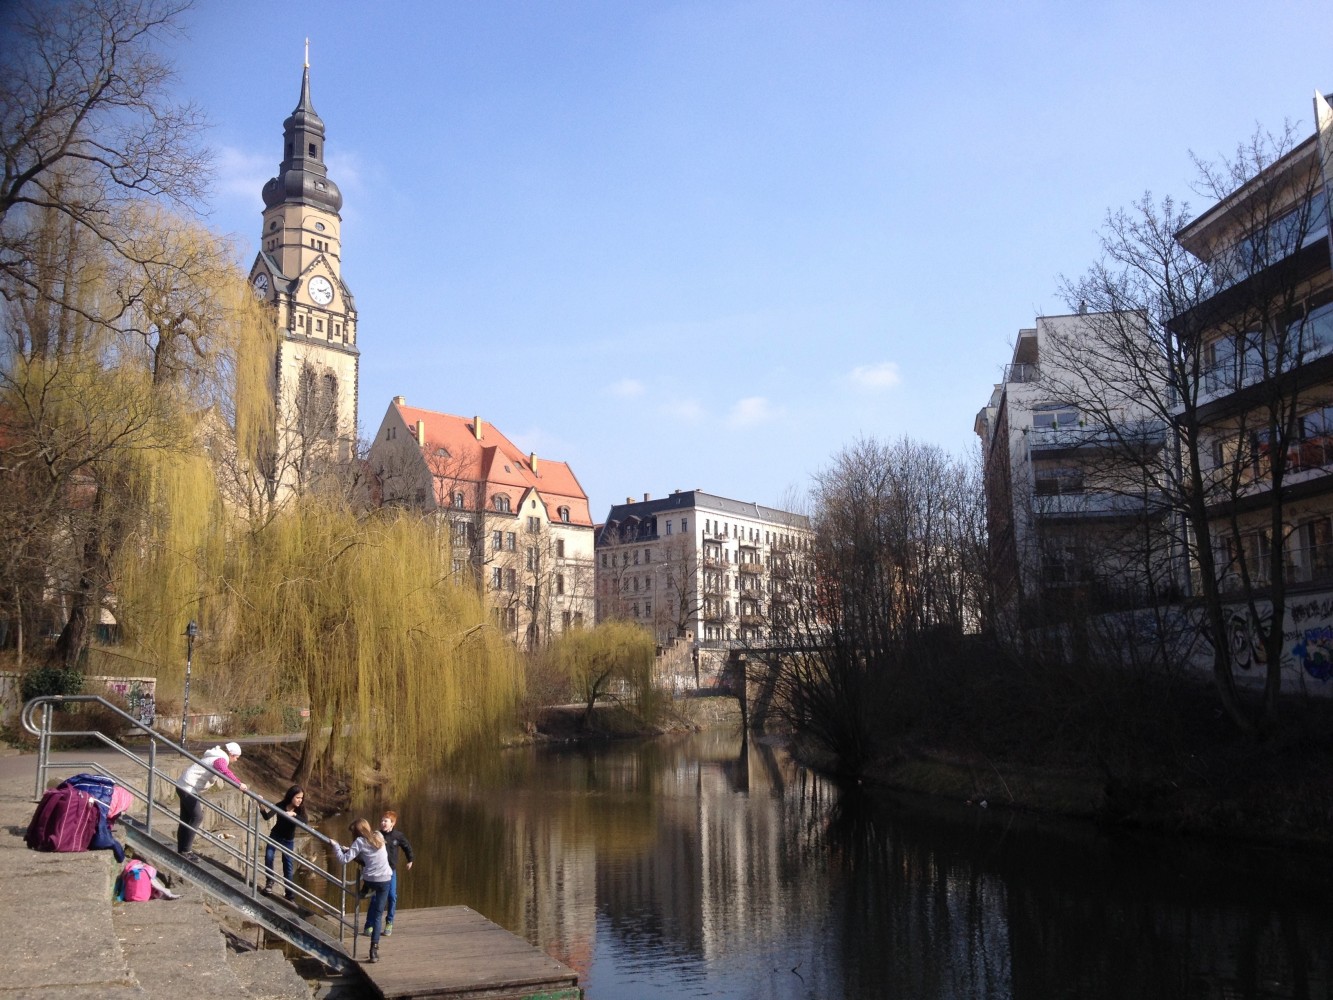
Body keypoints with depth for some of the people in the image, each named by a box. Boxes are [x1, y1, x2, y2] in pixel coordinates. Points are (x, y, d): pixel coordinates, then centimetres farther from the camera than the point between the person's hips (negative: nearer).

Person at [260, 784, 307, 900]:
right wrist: (262, 807, -49)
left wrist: (293, 814, -45)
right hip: (275, 836, 0)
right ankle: (269, 882, 4)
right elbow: (267, 817, -31)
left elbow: (305, 822, -34)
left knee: (288, 865, 3)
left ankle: (289, 890, 11)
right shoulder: (280, 806, -20)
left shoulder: (300, 809, -18)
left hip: (289, 840, 0)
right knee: (268, 857, -14)